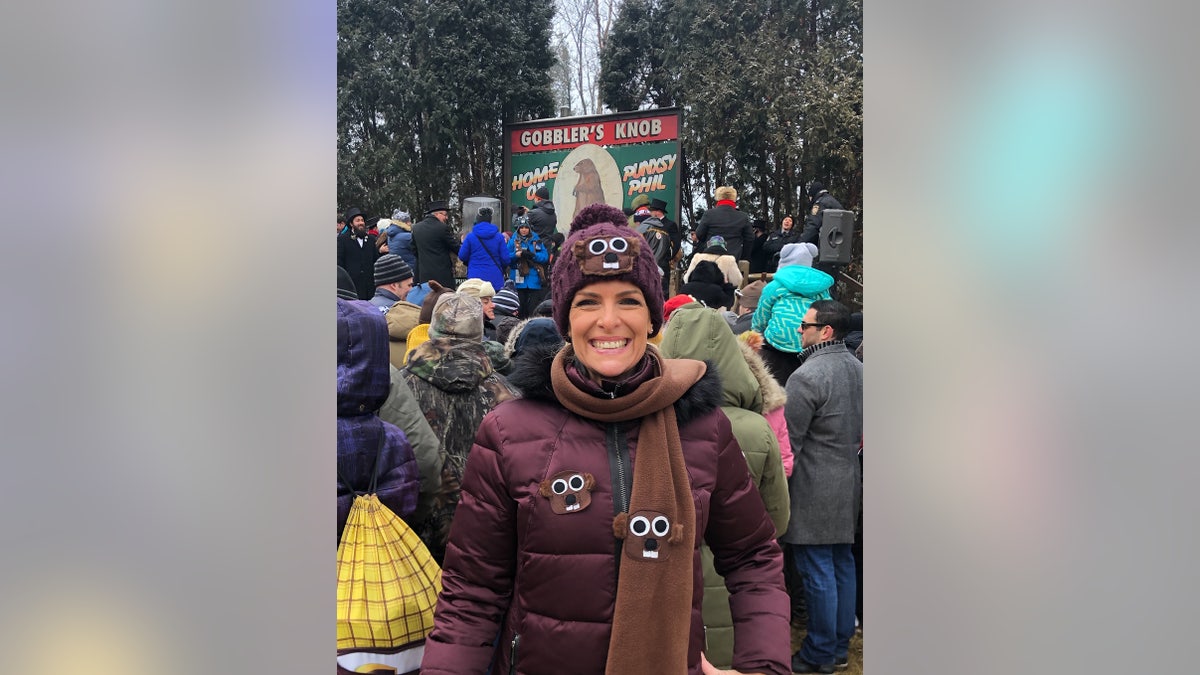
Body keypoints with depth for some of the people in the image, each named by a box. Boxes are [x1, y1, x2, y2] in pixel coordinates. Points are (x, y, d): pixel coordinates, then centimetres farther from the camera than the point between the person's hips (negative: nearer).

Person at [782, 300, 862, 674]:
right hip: (849, 481, 9)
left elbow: (789, 441, -16)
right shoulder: (856, 367, 7)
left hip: (814, 488, -9)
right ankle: (840, 643, 28)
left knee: (816, 570, 1)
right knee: (842, 563, 16)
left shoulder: (807, 376, -19)